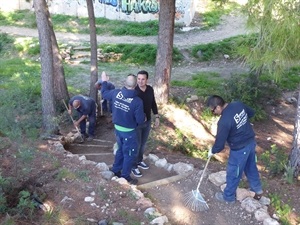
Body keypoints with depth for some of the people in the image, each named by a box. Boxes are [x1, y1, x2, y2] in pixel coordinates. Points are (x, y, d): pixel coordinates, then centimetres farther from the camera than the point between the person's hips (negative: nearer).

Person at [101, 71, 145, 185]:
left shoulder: (116, 93, -11)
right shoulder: (137, 101, -26)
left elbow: (104, 93, 10)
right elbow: (140, 120, -20)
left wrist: (104, 81, 26)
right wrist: (143, 116, 3)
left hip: (117, 128, 6)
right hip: (129, 132, -6)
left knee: (120, 150, 27)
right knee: (129, 154, 12)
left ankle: (116, 170, 41)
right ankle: (125, 177, 25)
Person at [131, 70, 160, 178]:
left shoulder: (150, 89, -5)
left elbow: (153, 103, 10)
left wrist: (156, 117, 11)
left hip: (147, 121, 6)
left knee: (143, 143, 20)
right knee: (136, 144, 4)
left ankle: (139, 161, 40)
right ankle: (133, 166, 22)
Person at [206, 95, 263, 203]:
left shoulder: (224, 121, -30)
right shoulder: (238, 104, -9)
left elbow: (220, 143, -21)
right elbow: (251, 113, 12)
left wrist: (212, 151, -1)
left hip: (240, 149, -8)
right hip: (251, 141, 8)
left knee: (233, 173, 14)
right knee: (251, 167, 28)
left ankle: (228, 197, 35)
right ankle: (257, 191, 47)